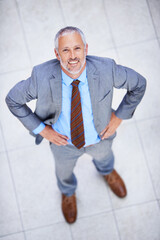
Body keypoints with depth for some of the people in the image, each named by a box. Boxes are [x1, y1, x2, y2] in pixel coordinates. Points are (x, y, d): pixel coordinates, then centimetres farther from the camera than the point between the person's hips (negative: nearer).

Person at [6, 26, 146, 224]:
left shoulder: (106, 69, -34)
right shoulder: (42, 77, -35)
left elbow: (138, 84, -15)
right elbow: (13, 100, -18)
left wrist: (119, 117, -16)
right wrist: (41, 129, -19)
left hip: (99, 135, 1)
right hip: (63, 141, 0)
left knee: (102, 155, 36)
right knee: (64, 170, 31)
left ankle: (107, 172, 76)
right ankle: (68, 192, 70)